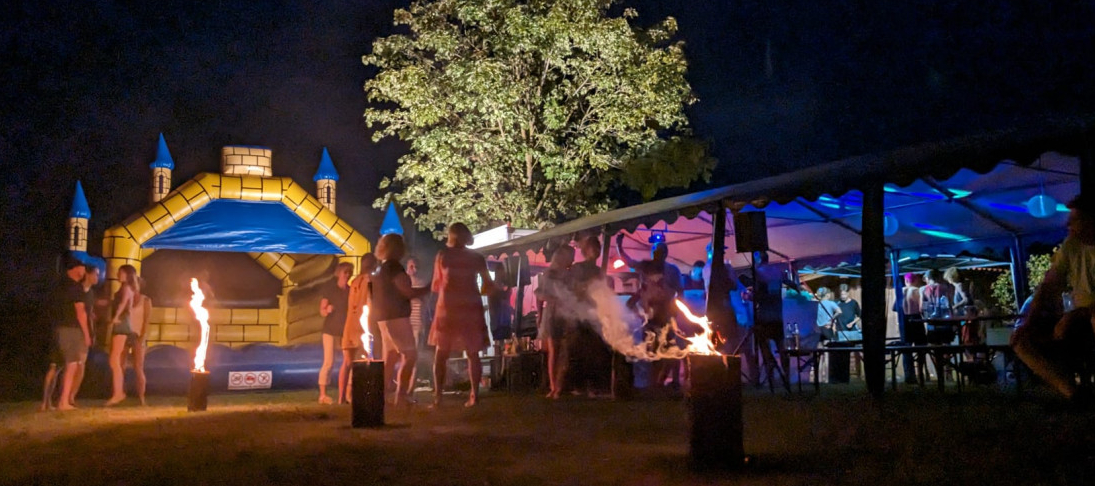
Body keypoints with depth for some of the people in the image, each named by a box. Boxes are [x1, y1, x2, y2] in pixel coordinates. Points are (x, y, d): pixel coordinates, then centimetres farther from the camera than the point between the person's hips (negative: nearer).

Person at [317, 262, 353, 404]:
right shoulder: (329, 289, 0)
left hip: (346, 329, 4)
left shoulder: (351, 291, 10)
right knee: (329, 362, -11)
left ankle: (342, 396, 5)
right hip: (331, 329, -4)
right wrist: (327, 310, -23)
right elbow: (322, 311, -2)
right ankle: (323, 395, -8)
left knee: (347, 362, -2)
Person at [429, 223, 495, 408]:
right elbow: (488, 286, 5)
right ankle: (474, 395, -1)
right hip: (471, 307, 1)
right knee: (473, 353, 6)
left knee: (441, 353, 8)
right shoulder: (477, 258, 5)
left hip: (448, 306, -1)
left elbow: (436, 285, 8)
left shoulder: (442, 255, 2)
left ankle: (437, 395, 1)